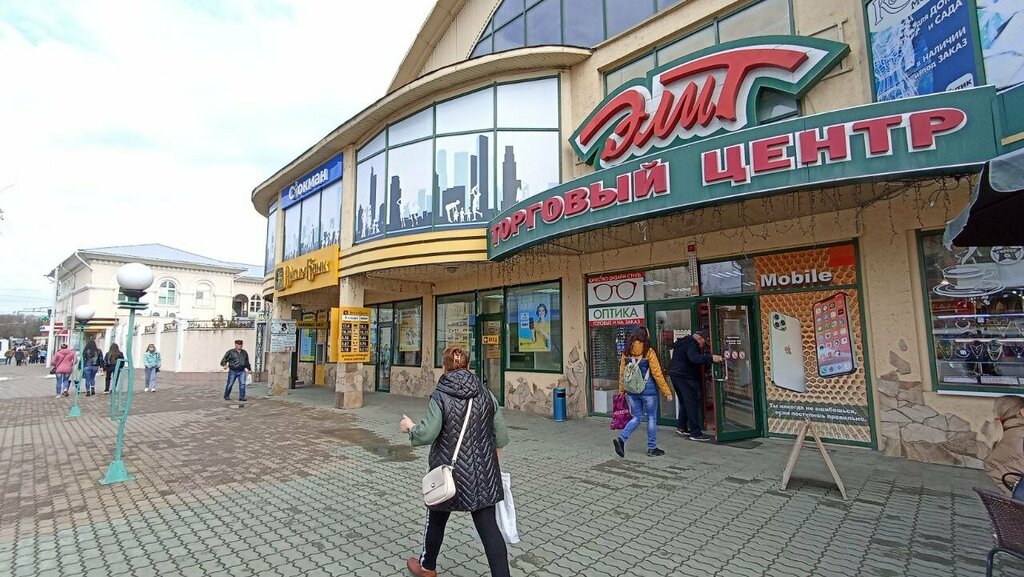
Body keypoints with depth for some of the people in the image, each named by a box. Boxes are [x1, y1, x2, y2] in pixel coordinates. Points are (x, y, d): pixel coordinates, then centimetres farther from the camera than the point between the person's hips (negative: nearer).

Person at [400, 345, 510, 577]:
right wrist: (492, 460, 17)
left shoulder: (440, 396, -12)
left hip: (449, 471, -2)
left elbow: (427, 435, -16)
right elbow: (501, 436, 1)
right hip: (482, 472, 2)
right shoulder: (485, 394, -2)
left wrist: (409, 427, 4)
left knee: (436, 518, 22)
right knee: (488, 527, 6)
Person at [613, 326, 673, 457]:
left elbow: (622, 373, 6)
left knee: (636, 417, 15)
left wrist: (622, 391, 16)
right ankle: (652, 448, 19)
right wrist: (667, 392, -3)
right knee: (651, 418, 12)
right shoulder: (649, 352, -11)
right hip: (648, 390, -4)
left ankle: (621, 438, -3)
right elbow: (657, 374, -10)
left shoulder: (626, 353, 1)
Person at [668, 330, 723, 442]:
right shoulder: (691, 345, -15)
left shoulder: (681, 342, 18)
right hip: (685, 377, -10)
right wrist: (711, 358, -40)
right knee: (693, 404, -7)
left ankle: (682, 427, 26)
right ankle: (695, 433, -6)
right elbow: (694, 358, -34)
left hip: (675, 375, 10)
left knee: (684, 402, 19)